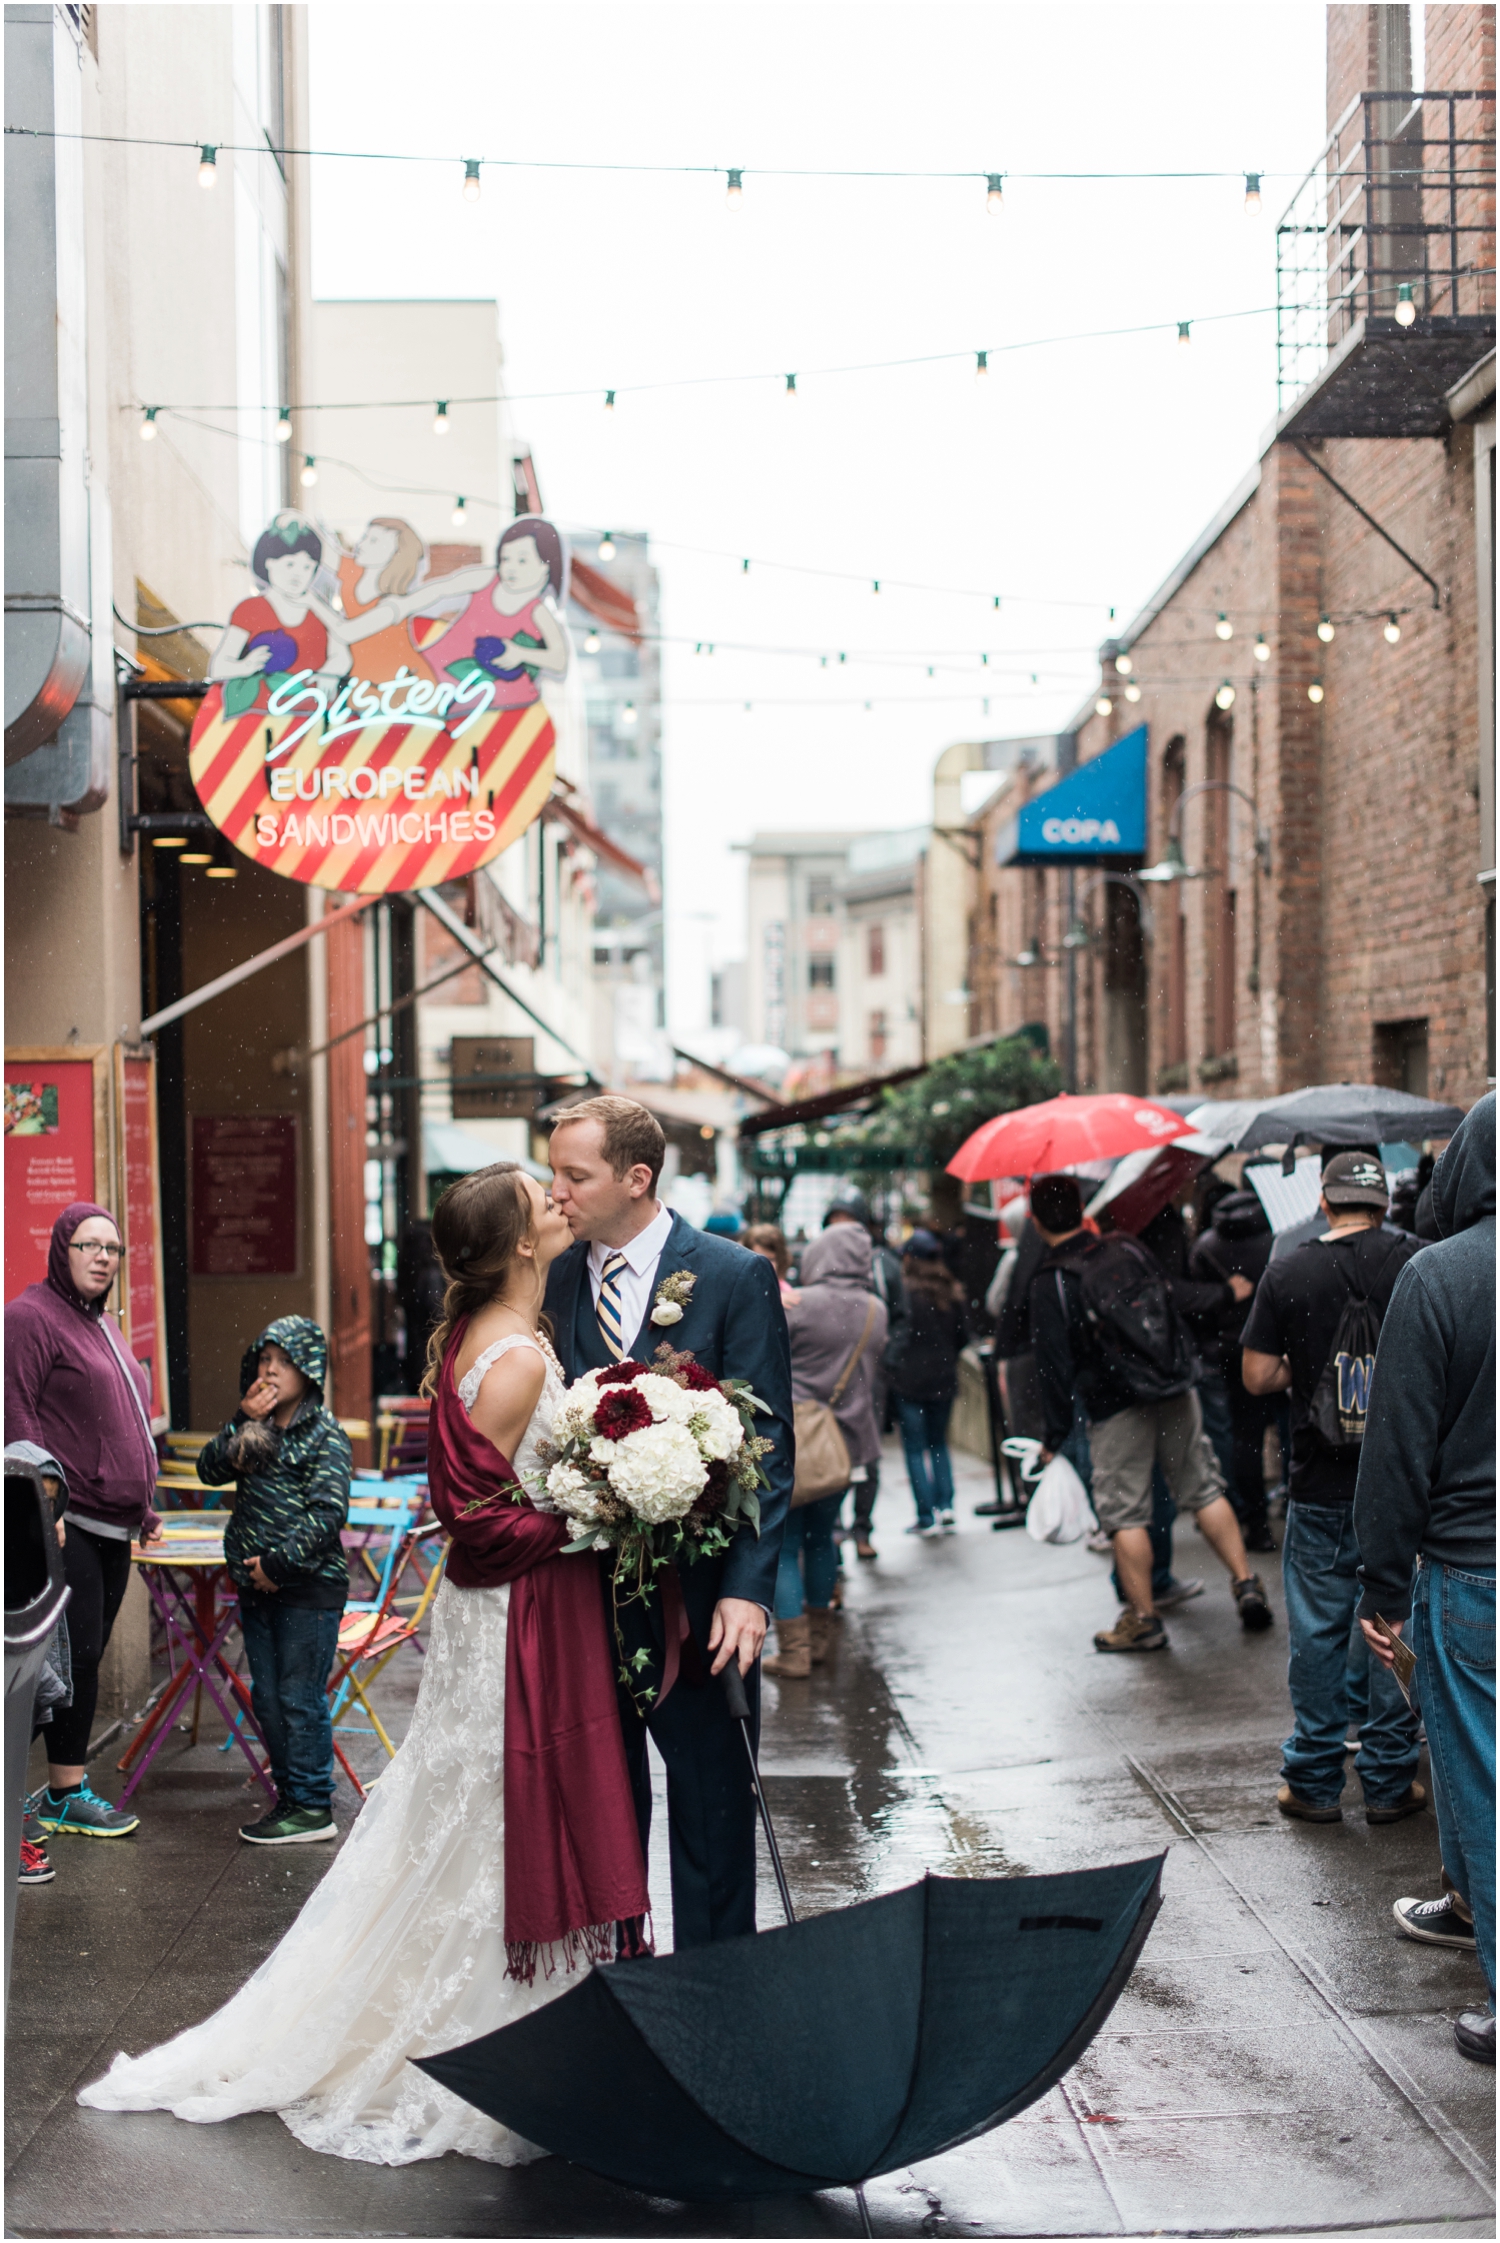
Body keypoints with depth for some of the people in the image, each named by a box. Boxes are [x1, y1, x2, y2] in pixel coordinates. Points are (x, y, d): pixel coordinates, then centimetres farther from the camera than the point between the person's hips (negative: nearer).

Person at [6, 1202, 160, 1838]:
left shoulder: (103, 1324, 21)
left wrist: (142, 1506, 25)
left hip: (111, 1526, 9)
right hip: (65, 1523, -9)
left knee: (87, 1657, 8)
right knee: (77, 1653, -8)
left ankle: (64, 1787, 13)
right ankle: (64, 1796, -2)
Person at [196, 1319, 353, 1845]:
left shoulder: (326, 1435, -10)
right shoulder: (254, 1425, 11)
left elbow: (327, 1514, -16)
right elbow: (210, 1470, 1)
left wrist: (279, 1563, -17)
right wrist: (243, 1423, -10)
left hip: (309, 1587, -7)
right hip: (256, 1584, 7)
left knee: (300, 1699, -2)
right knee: (267, 1698, 12)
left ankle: (313, 1808, 6)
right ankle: (288, 1795, 24)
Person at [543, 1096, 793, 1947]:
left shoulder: (735, 1277, -6)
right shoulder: (551, 1282, 5)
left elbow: (768, 1445, -7)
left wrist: (749, 1589, -16)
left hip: (699, 1596, -3)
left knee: (712, 1806, 6)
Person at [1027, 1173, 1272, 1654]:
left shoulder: (1051, 1283, -11)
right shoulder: (1129, 1249, 4)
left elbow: (1054, 1364, -10)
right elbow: (1172, 1311, 16)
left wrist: (1055, 1436, -3)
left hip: (1116, 1411, -5)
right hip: (1177, 1396, 5)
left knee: (1125, 1514, 3)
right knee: (1204, 1489, 14)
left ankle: (1143, 1620, 7)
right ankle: (1246, 1583, 11)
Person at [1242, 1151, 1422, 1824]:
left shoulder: (1287, 1274, -5)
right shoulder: (1418, 1262, -6)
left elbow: (1257, 1376, -4)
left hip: (1321, 1484, 0)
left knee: (1318, 1631, 8)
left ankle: (1313, 1781, 15)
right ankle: (1390, 1781, 14)